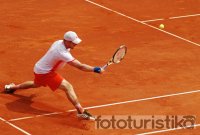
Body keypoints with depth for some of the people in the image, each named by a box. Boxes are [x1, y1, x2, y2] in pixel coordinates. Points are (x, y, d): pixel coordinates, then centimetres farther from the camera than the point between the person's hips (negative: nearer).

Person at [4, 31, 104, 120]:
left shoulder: (58, 42, -7)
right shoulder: (63, 53, -33)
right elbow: (80, 66, -35)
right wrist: (96, 69, -34)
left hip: (39, 68, 10)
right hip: (45, 72, -10)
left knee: (36, 84, 39)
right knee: (68, 87, -18)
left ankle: (12, 87, 58)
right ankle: (81, 112, -26)